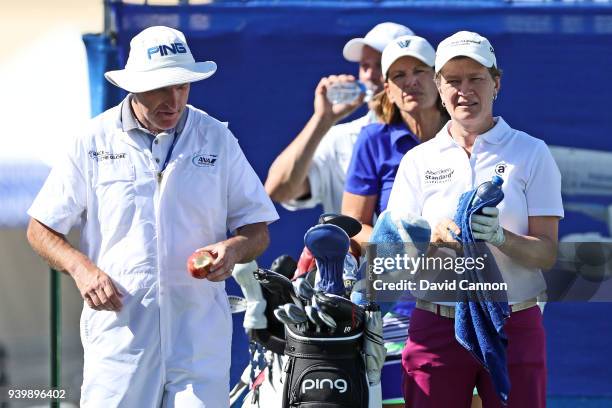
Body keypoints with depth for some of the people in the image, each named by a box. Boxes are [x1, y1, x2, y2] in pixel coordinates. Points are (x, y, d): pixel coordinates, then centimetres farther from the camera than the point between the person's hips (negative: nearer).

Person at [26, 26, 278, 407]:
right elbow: (41, 229, 8)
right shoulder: (94, 142, 4)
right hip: (119, 329, -1)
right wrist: (81, 268, -11)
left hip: (201, 334, 1)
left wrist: (234, 248, -10)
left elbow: (258, 230, 13)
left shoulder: (218, 140, 9)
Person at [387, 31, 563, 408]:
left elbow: (547, 253, -1)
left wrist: (501, 238, -21)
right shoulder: (419, 160, 10)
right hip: (435, 329, 1)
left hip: (515, 326, -1)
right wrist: (435, 236, -17)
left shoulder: (531, 153, 4)